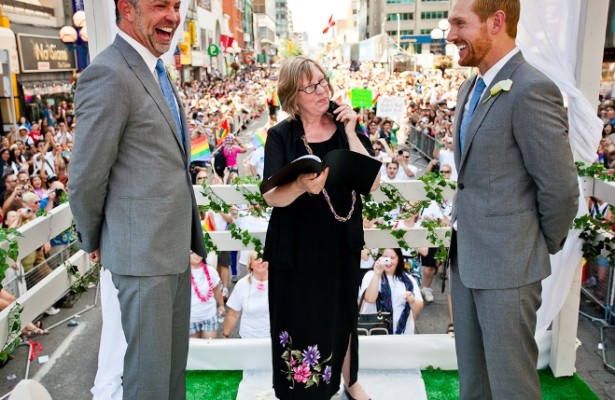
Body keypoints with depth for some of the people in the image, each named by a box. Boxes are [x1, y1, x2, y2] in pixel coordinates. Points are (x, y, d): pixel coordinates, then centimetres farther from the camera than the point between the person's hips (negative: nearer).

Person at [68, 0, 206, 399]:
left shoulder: (156, 70, 12)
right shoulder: (109, 74, -18)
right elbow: (86, 178, -17)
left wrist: (189, 236, 13)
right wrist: (94, 242, -2)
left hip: (175, 246, 9)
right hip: (143, 251, -9)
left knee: (175, 357, 22)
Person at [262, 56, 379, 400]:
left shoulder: (348, 127, -2)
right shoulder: (281, 136, -8)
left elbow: (372, 183, -13)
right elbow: (272, 196, -19)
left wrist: (350, 134, -18)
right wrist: (302, 186, -39)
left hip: (341, 242, 3)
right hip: (296, 246, -2)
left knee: (343, 314, 19)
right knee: (300, 318, 9)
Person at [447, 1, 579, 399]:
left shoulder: (531, 89, -19)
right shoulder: (470, 88, 10)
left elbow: (561, 187, -17)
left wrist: (543, 248, -4)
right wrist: (462, 234, 10)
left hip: (507, 262, -8)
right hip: (465, 255, 8)